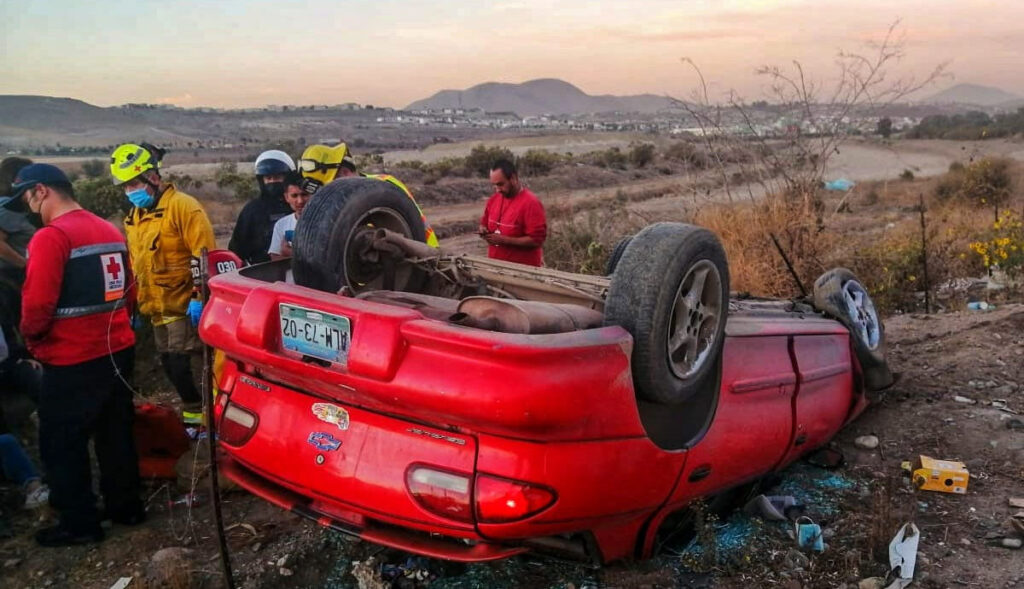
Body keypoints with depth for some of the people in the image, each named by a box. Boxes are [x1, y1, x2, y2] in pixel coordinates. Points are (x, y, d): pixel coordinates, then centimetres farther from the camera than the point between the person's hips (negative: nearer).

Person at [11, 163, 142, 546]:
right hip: (118, 349, 8)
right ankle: (125, 506, 28)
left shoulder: (50, 237, -16)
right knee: (115, 432, 18)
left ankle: (79, 524, 15)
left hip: (73, 359, -8)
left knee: (62, 443, 7)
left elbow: (37, 304, -19)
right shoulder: (111, 231, 8)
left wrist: (30, 337, -1)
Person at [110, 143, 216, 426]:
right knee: (170, 365, 12)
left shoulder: (182, 206, -12)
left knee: (179, 364, -10)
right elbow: (134, 265, 21)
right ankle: (194, 411, 24)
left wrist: (200, 297, -21)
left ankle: (194, 414, 3)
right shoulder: (133, 217, 14)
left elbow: (206, 256, -17)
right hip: (156, 309, 8)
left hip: (185, 306, -8)